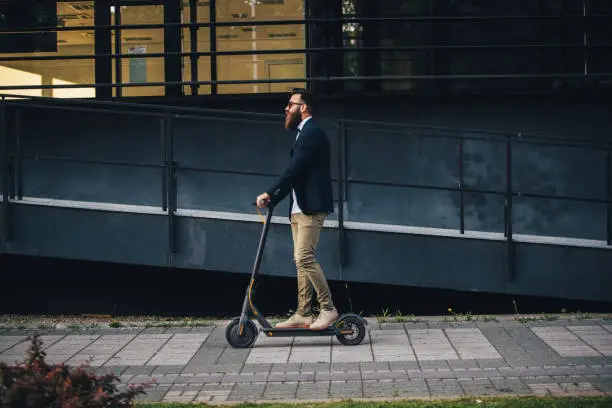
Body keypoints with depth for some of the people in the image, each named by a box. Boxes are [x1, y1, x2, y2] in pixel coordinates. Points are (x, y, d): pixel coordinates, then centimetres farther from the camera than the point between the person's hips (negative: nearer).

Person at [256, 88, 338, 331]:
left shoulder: (312, 133, -11)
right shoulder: (304, 134, 20)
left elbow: (294, 170, -20)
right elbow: (294, 173, 20)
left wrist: (269, 194, -20)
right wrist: (272, 200, 13)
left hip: (311, 208, -10)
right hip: (299, 208, 10)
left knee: (305, 257, -15)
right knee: (301, 260, 9)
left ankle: (328, 309, -11)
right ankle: (303, 314, 11)